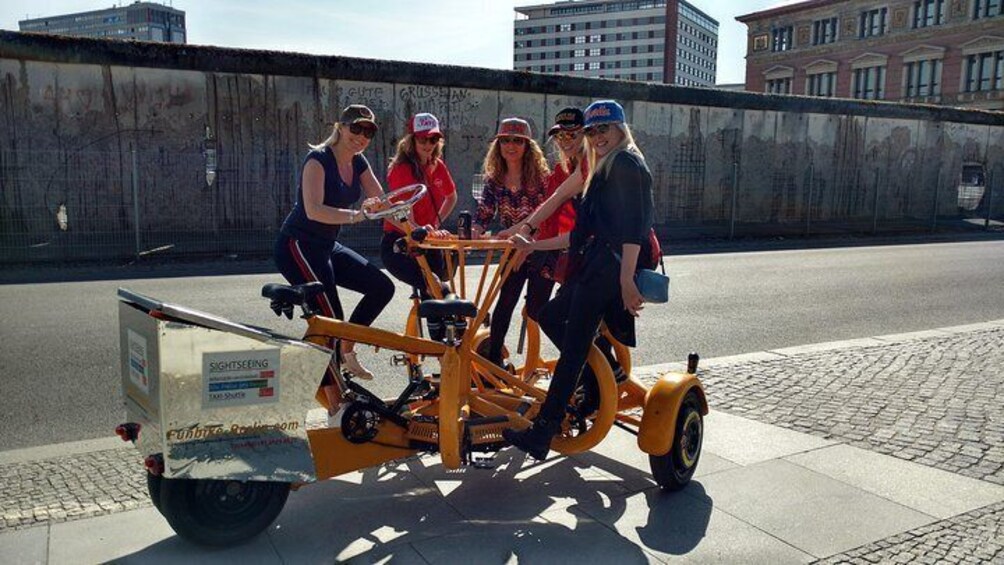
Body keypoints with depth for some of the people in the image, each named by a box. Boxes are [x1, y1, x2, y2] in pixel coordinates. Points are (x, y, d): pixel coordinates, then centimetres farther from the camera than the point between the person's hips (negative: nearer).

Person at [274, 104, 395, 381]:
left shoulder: (359, 163, 6)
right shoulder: (318, 159, -16)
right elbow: (313, 210, -29)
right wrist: (356, 216, -43)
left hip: (327, 246, 8)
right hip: (298, 246, -8)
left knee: (383, 287, 3)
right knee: (331, 318, -15)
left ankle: (345, 352, 16)